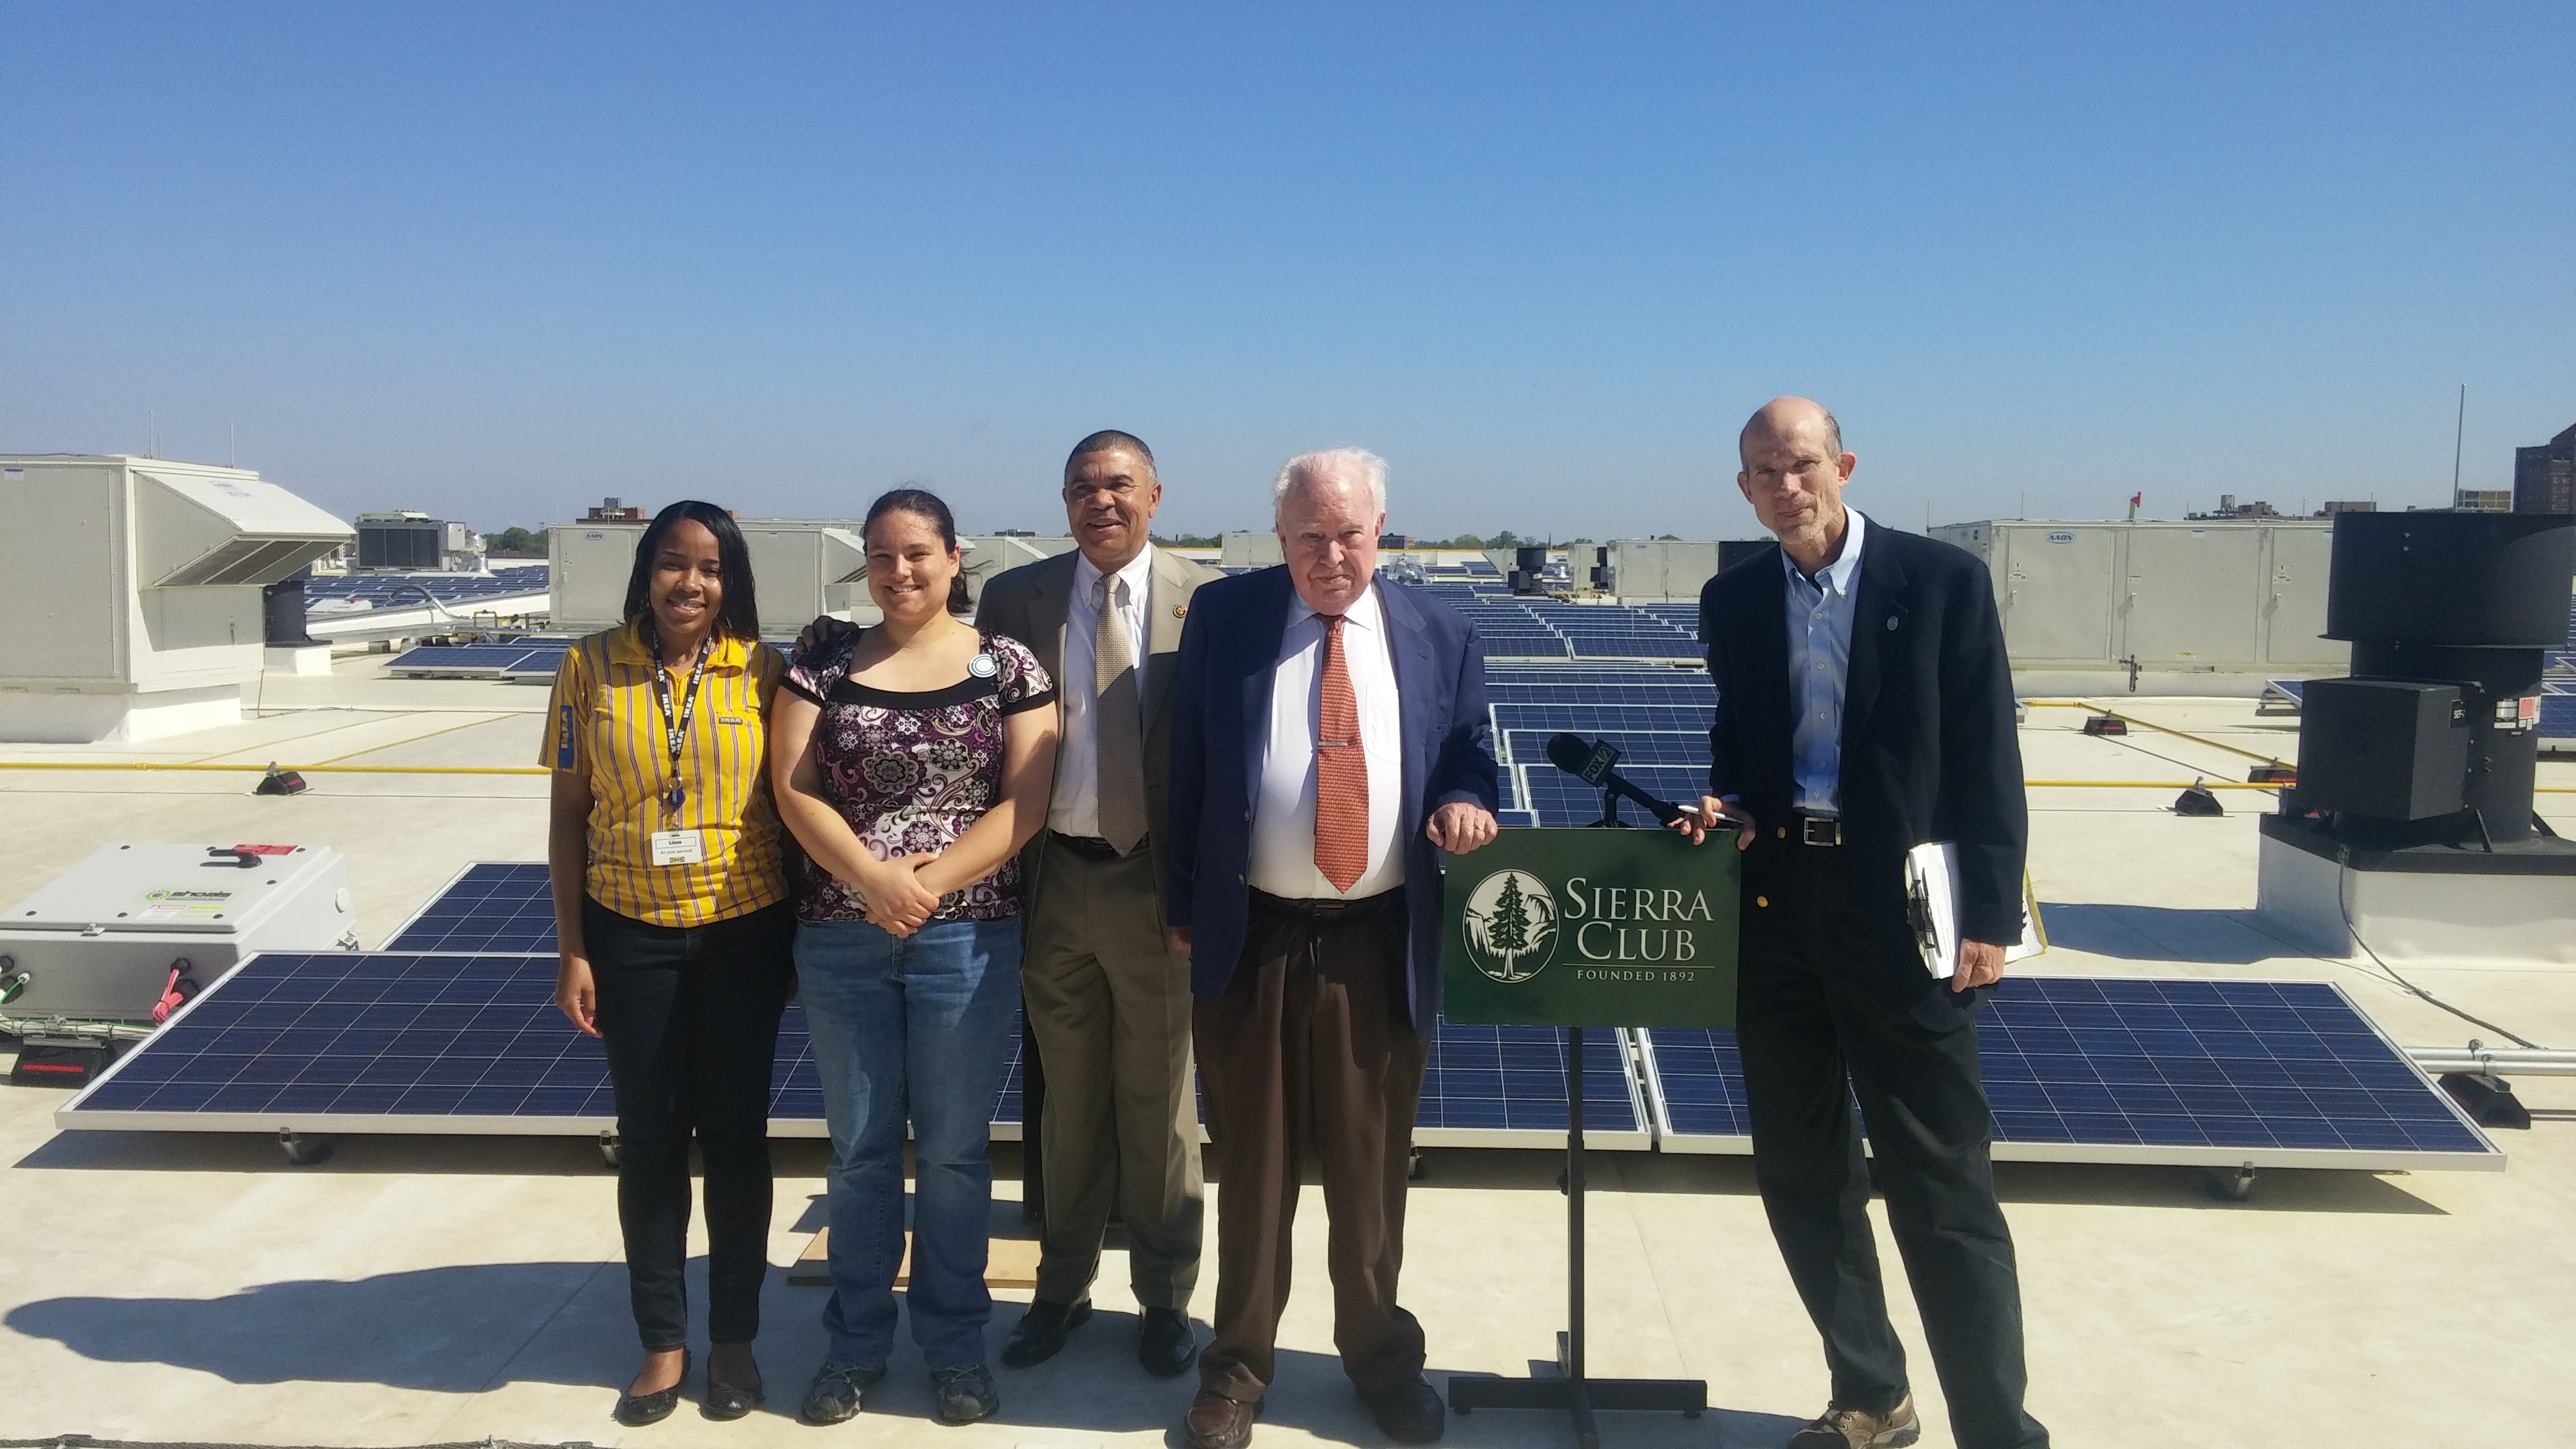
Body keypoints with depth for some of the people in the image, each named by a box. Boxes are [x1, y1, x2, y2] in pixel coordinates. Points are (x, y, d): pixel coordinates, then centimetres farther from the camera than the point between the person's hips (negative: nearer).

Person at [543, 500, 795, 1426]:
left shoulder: (760, 670, -3)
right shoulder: (592, 666, -2)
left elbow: (790, 807, 2)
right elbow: (568, 813, 1)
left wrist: (802, 942, 2)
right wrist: (572, 952, -2)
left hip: (744, 932, 0)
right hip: (630, 934, 1)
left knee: (735, 1135, 9)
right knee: (649, 1137, 10)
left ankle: (734, 1338, 25)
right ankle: (663, 1341, 25)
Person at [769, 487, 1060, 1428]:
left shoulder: (1008, 667, -1)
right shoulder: (824, 666, 4)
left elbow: (1025, 802, -7)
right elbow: (793, 789, -3)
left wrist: (932, 880, -17)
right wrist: (870, 875, -17)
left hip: (967, 937, -2)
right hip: (840, 937, 2)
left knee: (953, 1150, 9)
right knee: (860, 1148, 13)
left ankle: (955, 1345, 25)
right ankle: (856, 1343, 28)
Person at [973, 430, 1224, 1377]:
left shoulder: (1207, 601, -4)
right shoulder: (1014, 598, 2)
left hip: (1156, 881, -2)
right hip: (1054, 879, 2)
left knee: (1159, 1102, 11)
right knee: (1069, 1097, 16)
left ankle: (1165, 1299, 28)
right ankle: (1063, 1287, 33)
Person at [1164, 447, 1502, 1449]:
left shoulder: (1441, 636, 3)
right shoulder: (1224, 617, 1)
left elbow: (1470, 759, 11)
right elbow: (1187, 767, 3)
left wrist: (1463, 804, -12)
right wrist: (1184, 904, 1)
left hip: (1383, 943, 1)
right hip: (1252, 936, 0)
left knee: (1372, 1167, 13)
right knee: (1252, 1164, 12)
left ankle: (1381, 1355, 34)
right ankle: (1240, 1363, 29)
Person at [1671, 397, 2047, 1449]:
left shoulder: (1942, 580, -4)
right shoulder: (1732, 600, 8)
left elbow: (1988, 761, -6)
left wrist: (1988, 917, -11)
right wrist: (1726, 806, -5)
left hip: (1900, 908, -4)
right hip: (1776, 903, 5)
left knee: (1944, 1190, 1)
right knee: (1800, 1173, 13)